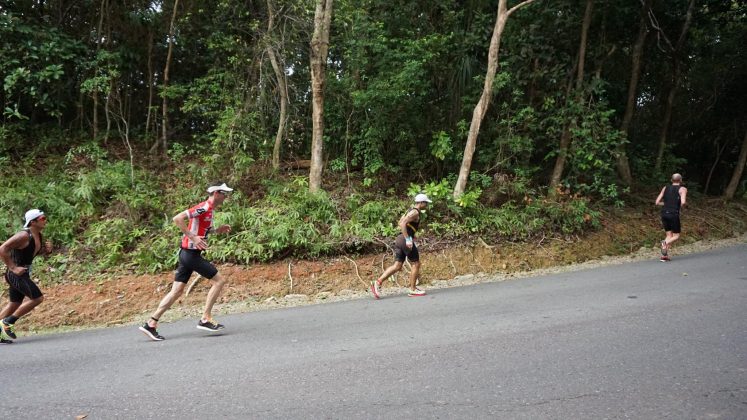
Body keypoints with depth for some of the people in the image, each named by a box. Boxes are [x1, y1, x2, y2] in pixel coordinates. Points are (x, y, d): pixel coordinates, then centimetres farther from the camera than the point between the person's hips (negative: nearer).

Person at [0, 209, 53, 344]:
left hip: (22, 274, 9)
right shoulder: (24, 236, -20)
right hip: (15, 274, -9)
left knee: (14, 304, 16)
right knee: (38, 298, -12)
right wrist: (13, 268, -24)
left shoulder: (39, 236, 6)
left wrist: (46, 249, 2)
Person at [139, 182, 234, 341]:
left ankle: (151, 324, 11)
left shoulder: (208, 209, 14)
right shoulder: (204, 208, -15)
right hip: (191, 253, -9)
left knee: (177, 291, 9)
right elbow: (177, 219, -22)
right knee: (219, 280, -3)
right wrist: (193, 237, -24)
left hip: (187, 253, 9)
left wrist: (217, 230, 15)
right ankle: (205, 319, 1)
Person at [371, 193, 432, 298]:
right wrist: (408, 239, -25)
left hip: (399, 239, 9)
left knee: (397, 266, 5)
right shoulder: (415, 212, -10)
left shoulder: (410, 210, 20)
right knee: (416, 264, 3)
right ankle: (412, 289, 11)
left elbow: (401, 222, 27)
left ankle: (378, 282, -3)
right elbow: (402, 224, -23)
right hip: (406, 240, -9)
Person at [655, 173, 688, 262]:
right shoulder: (682, 189, 1)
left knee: (669, 235, 13)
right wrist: (680, 206, 6)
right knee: (676, 235, 7)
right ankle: (665, 243, -25)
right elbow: (683, 202, -15)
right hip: (673, 214, -5)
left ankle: (664, 255, -1)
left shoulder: (665, 188, 13)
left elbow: (657, 202, 9)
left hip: (664, 213, 5)